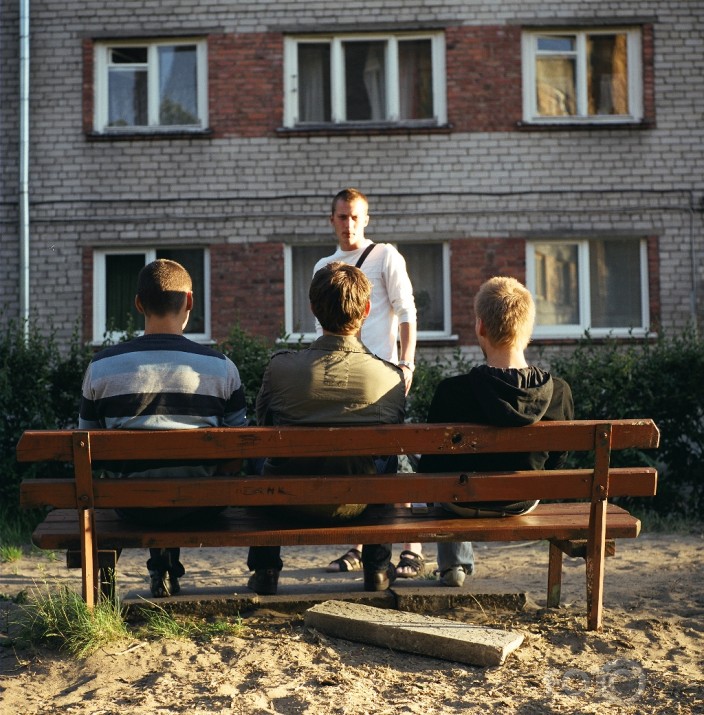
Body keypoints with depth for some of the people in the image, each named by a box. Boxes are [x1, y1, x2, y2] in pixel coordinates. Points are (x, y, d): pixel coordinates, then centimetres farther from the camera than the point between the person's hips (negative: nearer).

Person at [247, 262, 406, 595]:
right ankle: (378, 570, 38)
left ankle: (265, 572, 36)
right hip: (356, 502, 1)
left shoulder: (280, 367, -16)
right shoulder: (391, 376, -15)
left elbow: (263, 423, 2)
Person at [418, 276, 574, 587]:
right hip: (524, 502, 3)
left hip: (465, 501, -3)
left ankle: (454, 563, 43)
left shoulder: (452, 391, -27)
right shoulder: (559, 392, -18)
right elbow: (556, 460, -2)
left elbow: (431, 467, -14)